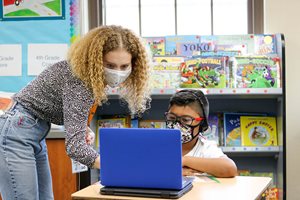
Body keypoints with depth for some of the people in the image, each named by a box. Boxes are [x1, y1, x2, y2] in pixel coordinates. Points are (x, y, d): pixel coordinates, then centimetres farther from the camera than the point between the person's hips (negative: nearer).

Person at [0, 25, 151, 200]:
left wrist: (83, 127, -6)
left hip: (36, 135, 9)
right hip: (17, 132, -9)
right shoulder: (79, 80, -26)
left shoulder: (95, 79, 0)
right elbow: (75, 146, -32)